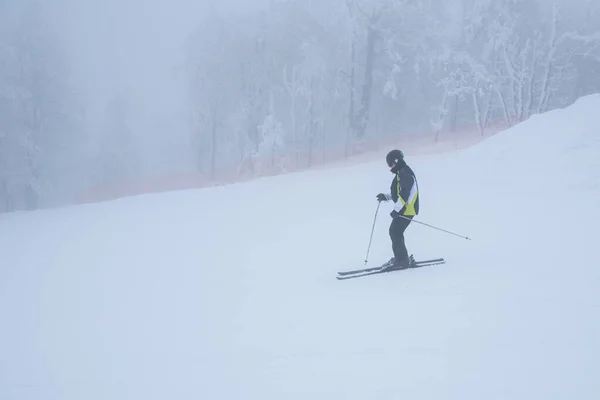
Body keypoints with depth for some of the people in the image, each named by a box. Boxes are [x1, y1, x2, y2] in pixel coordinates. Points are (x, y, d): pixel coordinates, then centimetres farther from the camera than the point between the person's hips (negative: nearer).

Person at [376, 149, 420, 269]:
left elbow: (405, 194, -26)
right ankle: (401, 258, 22)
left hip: (407, 210, -11)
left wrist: (396, 209, -28)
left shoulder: (405, 174, -18)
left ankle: (402, 260, -4)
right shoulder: (401, 173, 17)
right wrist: (386, 197, 17)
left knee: (395, 232, -9)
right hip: (404, 209, 11)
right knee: (394, 232, 14)